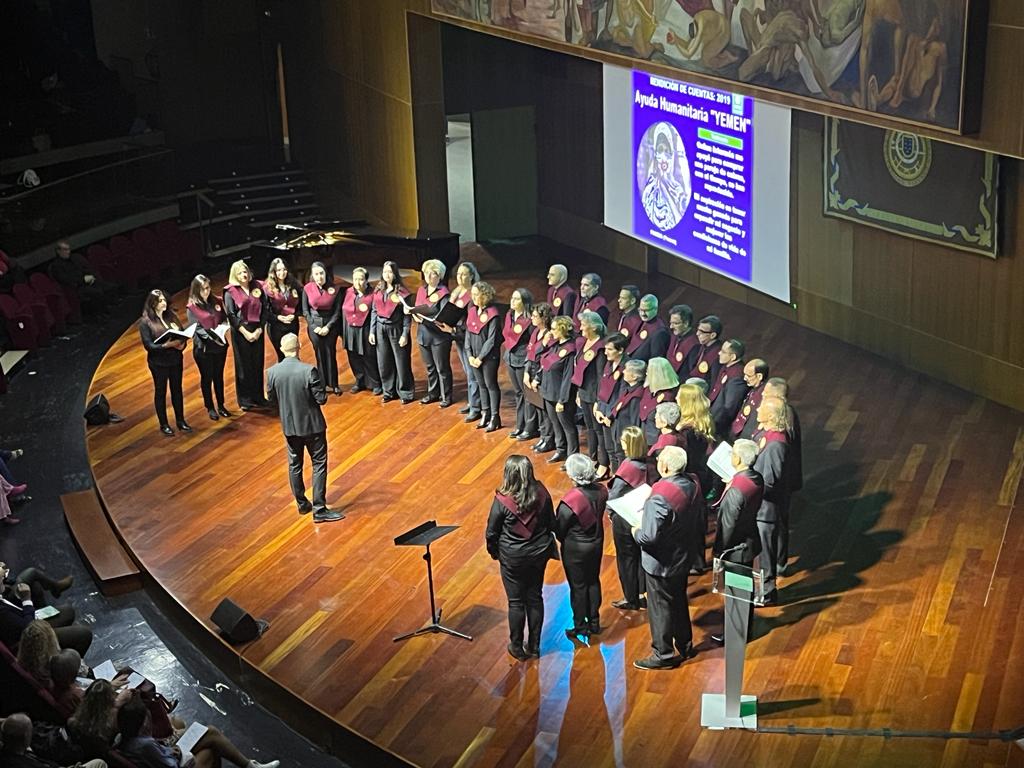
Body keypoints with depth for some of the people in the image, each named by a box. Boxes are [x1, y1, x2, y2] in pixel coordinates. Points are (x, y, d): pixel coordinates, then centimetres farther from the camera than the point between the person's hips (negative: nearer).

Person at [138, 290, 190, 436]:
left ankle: (180, 420, 28)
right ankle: (163, 424, 19)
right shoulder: (145, 323, -12)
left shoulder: (171, 316, 3)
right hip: (158, 363, -5)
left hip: (175, 360, 5)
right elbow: (148, 345, -16)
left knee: (177, 390, 15)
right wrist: (166, 345, -29)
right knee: (160, 392, 9)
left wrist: (182, 343, -17)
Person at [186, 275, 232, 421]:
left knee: (219, 376, 15)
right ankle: (210, 408, 21)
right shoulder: (192, 307, -10)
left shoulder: (216, 302, 4)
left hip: (220, 345, 4)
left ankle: (221, 406, 27)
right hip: (203, 348, -4)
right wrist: (211, 338, -24)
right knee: (207, 378, 9)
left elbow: (224, 319, 11)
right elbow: (196, 328, -14)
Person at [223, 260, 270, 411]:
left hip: (257, 331, 3)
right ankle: (245, 400, 11)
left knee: (258, 364, 7)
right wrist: (246, 333, -13)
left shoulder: (257, 288, 5)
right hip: (240, 331, -3)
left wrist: (259, 329, -7)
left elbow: (266, 309, 3)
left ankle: (258, 397, 19)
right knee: (243, 366, 2)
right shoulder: (230, 291, -4)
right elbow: (231, 315, -8)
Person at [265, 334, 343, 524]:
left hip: (289, 426, 4)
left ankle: (302, 504, 29)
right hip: (312, 424, -4)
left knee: (294, 465, 19)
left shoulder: (272, 372, -10)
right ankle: (319, 509, 3)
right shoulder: (309, 371, -23)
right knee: (319, 464, 5)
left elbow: (271, 398, 3)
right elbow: (321, 399, -19)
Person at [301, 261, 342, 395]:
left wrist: (328, 327, -10)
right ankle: (322, 384, 15)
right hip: (314, 325, 0)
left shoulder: (333, 289, -6)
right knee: (320, 355, 5)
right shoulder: (307, 288, -5)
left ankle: (334, 384, 14)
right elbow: (305, 311, 0)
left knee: (331, 354, 3)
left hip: (331, 324, 0)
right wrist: (314, 327, -8)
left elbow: (337, 311, -2)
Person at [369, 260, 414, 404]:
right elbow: (374, 311, 11)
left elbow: (407, 314, -10)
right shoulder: (378, 290, 6)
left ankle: (405, 393, 11)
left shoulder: (401, 291, -10)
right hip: (381, 329, 5)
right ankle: (389, 391, 22)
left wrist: (405, 334, -13)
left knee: (401, 363, 1)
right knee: (384, 363, 10)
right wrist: (372, 331, 7)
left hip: (396, 329, -5)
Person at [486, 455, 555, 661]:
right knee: (535, 598, 17)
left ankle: (517, 647, 25)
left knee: (516, 602, 12)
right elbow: (551, 524, 0)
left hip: (513, 559, -3)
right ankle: (534, 645, 29)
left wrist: (494, 551, 8)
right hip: (539, 554, 3)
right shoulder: (541, 494, -13)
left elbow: (492, 532, -12)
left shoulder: (502, 501, -23)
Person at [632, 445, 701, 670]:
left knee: (660, 608, 9)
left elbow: (650, 537, -31)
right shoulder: (690, 487, -7)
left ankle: (663, 655, 21)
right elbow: (698, 523, 7)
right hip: (683, 557, 8)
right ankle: (684, 645, 40)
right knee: (679, 602, 24)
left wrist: (636, 532, -12)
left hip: (661, 563, -8)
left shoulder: (660, 497, -32)